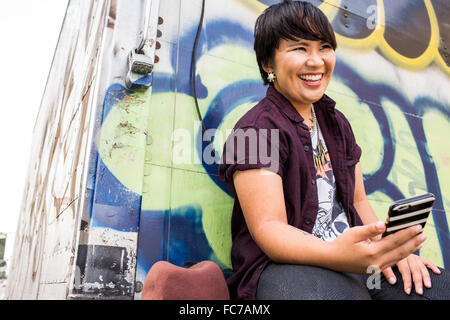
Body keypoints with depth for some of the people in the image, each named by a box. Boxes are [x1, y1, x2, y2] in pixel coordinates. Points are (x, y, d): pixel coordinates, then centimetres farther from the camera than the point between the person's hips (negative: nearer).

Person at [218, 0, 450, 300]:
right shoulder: (256, 129, -9)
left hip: (355, 260, 7)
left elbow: (358, 200, 15)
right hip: (281, 264, -6)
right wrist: (336, 254, -35)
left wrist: (387, 245, -5)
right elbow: (268, 227, -17)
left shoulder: (336, 123, 15)